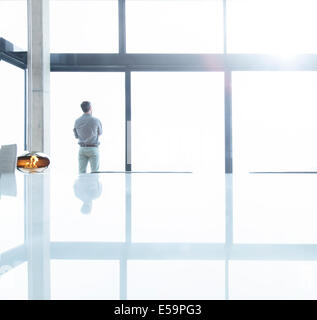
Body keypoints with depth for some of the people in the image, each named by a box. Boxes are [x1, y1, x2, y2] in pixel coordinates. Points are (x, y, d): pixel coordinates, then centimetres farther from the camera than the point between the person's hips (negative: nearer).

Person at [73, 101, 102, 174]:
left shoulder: (77, 121, 0)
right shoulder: (96, 120, -10)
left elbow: (76, 136, 12)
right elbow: (100, 133, 9)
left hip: (82, 149, 3)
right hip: (93, 149, -3)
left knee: (82, 173, 4)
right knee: (95, 173, 2)